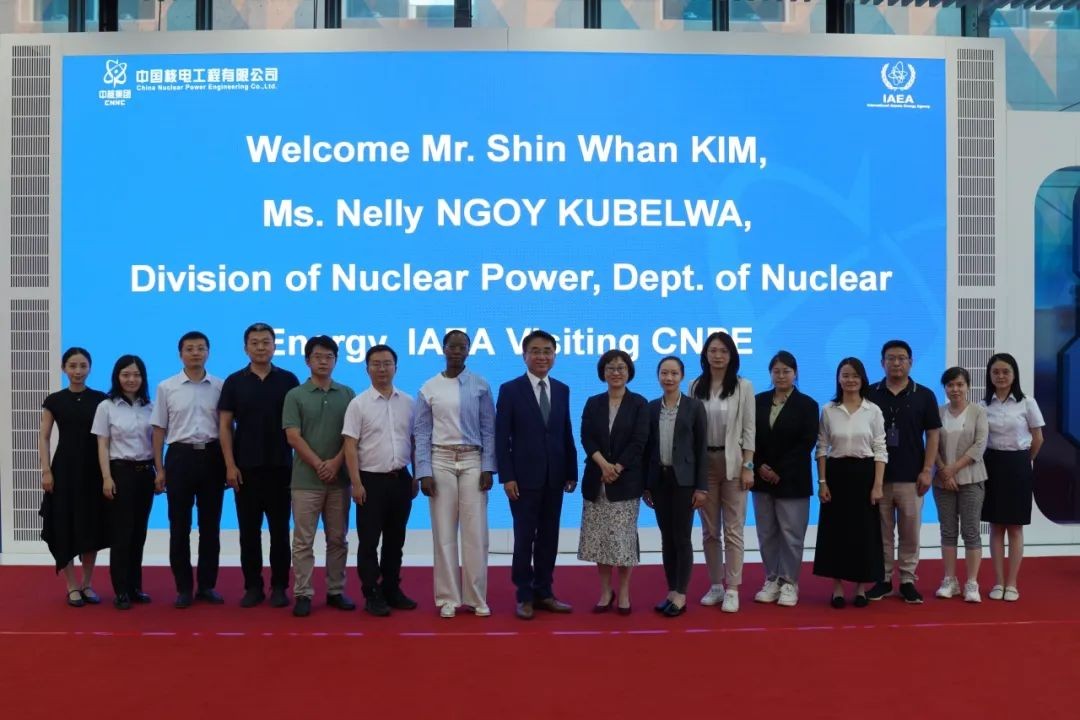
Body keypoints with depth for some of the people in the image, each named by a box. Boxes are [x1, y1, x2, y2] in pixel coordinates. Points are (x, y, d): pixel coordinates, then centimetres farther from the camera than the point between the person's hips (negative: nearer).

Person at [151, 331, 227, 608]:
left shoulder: (220, 386, 3)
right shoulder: (166, 387, 3)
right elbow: (159, 429, 6)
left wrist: (229, 464, 2)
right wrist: (159, 468, 2)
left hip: (212, 456, 1)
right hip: (180, 456, 0)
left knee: (210, 525, 7)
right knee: (179, 525, 4)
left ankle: (207, 585, 17)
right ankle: (184, 587, 14)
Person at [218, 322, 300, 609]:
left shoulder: (288, 380, 2)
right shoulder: (234, 382, 3)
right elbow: (225, 426, 1)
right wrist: (230, 465, -6)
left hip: (280, 466, 0)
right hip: (245, 467, 1)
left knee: (280, 529, 4)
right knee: (249, 530, 6)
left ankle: (279, 586, 13)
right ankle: (253, 586, 15)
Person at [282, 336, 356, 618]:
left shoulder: (347, 394, 7)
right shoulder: (295, 395, 1)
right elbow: (293, 437, -6)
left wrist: (336, 462, -11)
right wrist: (319, 464, -13)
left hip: (340, 478, 3)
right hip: (306, 479, -2)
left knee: (338, 539, 8)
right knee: (303, 540, 1)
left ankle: (336, 591, 17)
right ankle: (302, 594, 7)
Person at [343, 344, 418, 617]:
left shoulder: (407, 402, 6)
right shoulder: (358, 404, -5)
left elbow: (413, 441, 11)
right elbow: (350, 446, -8)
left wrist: (416, 477, 9)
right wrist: (356, 483, -13)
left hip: (401, 479, 4)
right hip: (372, 479, -4)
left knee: (395, 540, 13)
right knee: (369, 541, 1)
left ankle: (392, 590, 24)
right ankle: (372, 595, 10)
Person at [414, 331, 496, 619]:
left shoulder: (481, 386, 3)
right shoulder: (429, 388, 3)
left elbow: (488, 429, 3)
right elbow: (421, 433, 2)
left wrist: (488, 467, -4)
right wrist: (424, 472, -6)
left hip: (473, 461, 0)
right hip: (441, 461, 0)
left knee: (475, 531, 0)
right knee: (444, 532, 3)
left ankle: (476, 597, 11)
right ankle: (448, 598, 13)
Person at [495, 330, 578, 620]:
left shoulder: (562, 390, 9)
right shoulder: (510, 390, -3)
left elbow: (567, 434, 10)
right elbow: (501, 438, -6)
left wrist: (572, 472, 6)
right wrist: (507, 477, -12)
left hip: (554, 477, 4)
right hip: (524, 477, -4)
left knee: (549, 538, 10)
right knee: (524, 538, 3)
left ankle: (544, 593, 20)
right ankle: (524, 596, 13)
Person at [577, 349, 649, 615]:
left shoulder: (639, 403, 1)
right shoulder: (593, 403, 8)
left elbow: (639, 442, -7)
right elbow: (586, 438, -2)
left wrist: (617, 468, -14)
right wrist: (603, 464, -16)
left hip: (626, 480, -2)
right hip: (596, 480, 3)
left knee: (623, 537, 0)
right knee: (599, 537, 5)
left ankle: (623, 592, 13)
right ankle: (605, 591, 17)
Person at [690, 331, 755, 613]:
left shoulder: (743, 387, -1)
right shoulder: (696, 387, 5)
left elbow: (749, 429, -3)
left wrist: (748, 466, -8)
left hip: (732, 462, -3)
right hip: (703, 462, 3)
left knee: (733, 529, 0)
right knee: (709, 529, 10)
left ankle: (732, 590, 5)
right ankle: (715, 585, 20)